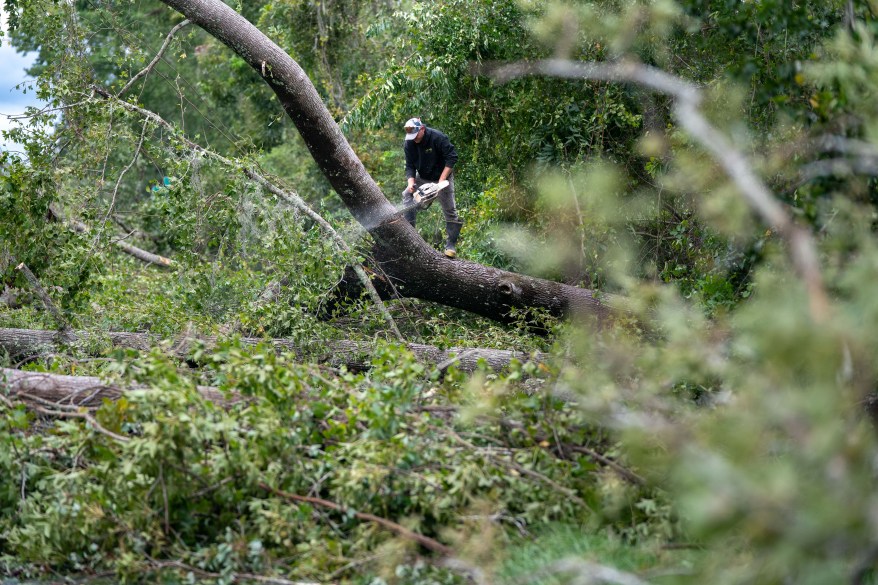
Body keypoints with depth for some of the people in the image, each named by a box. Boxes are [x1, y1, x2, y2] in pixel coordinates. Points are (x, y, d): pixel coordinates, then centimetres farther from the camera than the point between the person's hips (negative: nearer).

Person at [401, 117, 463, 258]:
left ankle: (451, 244, 4)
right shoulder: (409, 144, -13)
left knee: (449, 210, -4)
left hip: (442, 178, -4)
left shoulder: (438, 138, -27)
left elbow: (452, 158, -26)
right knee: (407, 195, -14)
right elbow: (410, 166, -11)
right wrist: (411, 182, -30)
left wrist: (442, 180, -29)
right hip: (422, 178, 5)